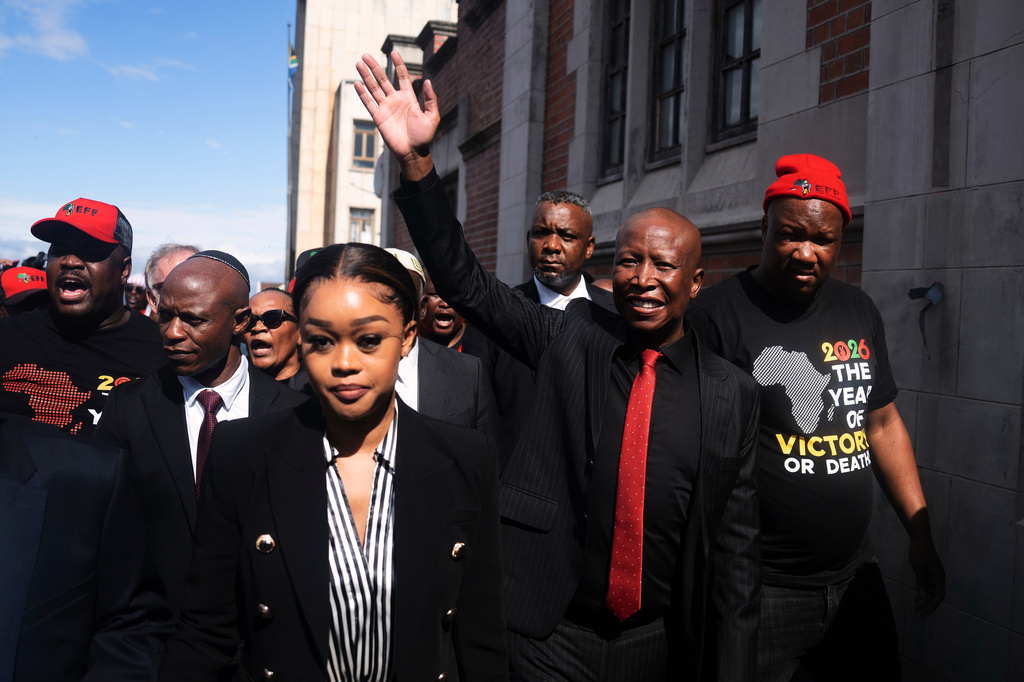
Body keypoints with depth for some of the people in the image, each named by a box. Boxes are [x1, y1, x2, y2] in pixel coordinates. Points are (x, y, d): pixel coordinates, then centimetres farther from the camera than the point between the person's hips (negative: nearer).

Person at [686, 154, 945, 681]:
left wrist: (920, 535, 12)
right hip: (758, 591, -6)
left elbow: (883, 422, 15)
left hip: (853, 575, 6)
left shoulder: (858, 311, 7)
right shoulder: (717, 314, -14)